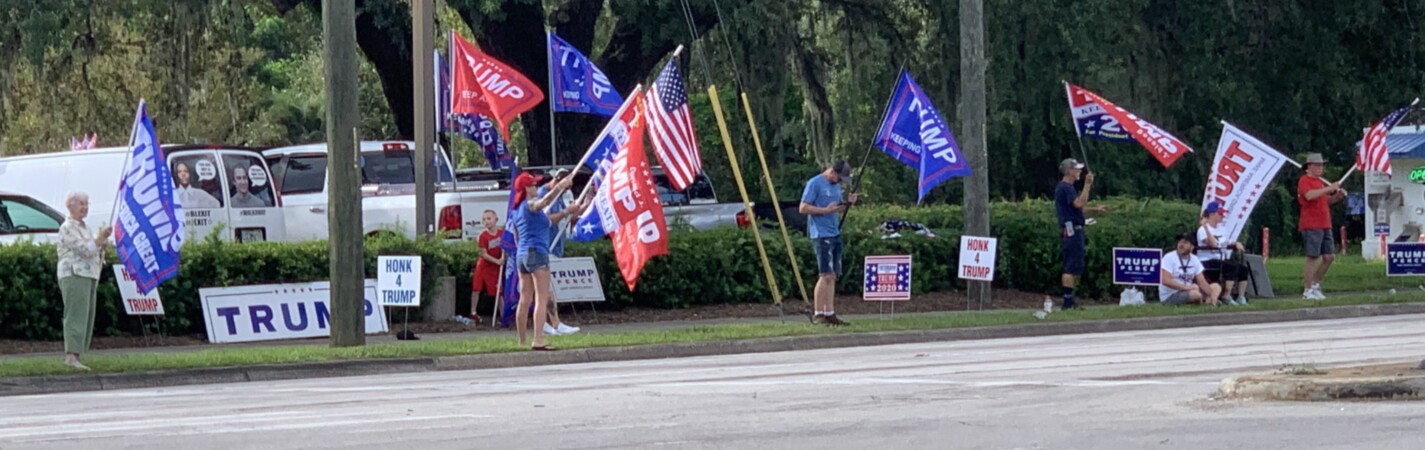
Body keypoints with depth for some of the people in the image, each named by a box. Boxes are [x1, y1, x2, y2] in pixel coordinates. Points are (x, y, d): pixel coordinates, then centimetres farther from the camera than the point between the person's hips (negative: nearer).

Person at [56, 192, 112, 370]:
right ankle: (72, 355, -23)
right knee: (76, 315, -16)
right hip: (75, 274, -10)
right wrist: (100, 238, -11)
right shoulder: (67, 228, -7)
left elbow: (94, 250, 25)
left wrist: (102, 243, 6)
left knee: (86, 316, 6)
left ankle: (71, 356, 7)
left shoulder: (85, 227, 21)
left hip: (89, 275, 10)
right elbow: (84, 250, -15)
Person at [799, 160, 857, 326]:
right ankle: (817, 314, -8)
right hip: (821, 235, -8)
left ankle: (829, 313, 7)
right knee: (826, 275, -12)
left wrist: (847, 203, 6)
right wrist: (826, 210, -18)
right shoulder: (815, 183, -8)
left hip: (835, 235, 8)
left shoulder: (836, 186, 17)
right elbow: (803, 208, -12)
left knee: (832, 276, 6)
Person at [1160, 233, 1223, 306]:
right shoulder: (1169, 258, -11)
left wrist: (1212, 295, -14)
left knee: (1216, 287, 2)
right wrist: (1186, 287, -27)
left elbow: (1202, 282, 4)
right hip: (1169, 296, -8)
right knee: (1195, 293, -34)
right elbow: (1165, 280, -22)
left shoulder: (1195, 260, 8)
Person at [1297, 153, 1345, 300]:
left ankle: (1315, 284, 19)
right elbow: (1309, 195, -25)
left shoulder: (1320, 182, 21)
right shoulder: (1304, 181, -6)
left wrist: (1337, 196, 10)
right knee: (1312, 257, -8)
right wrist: (1329, 188, -23)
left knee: (1329, 256, 6)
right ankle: (1307, 290, -4)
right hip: (1311, 226, -9)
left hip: (1324, 225, 9)